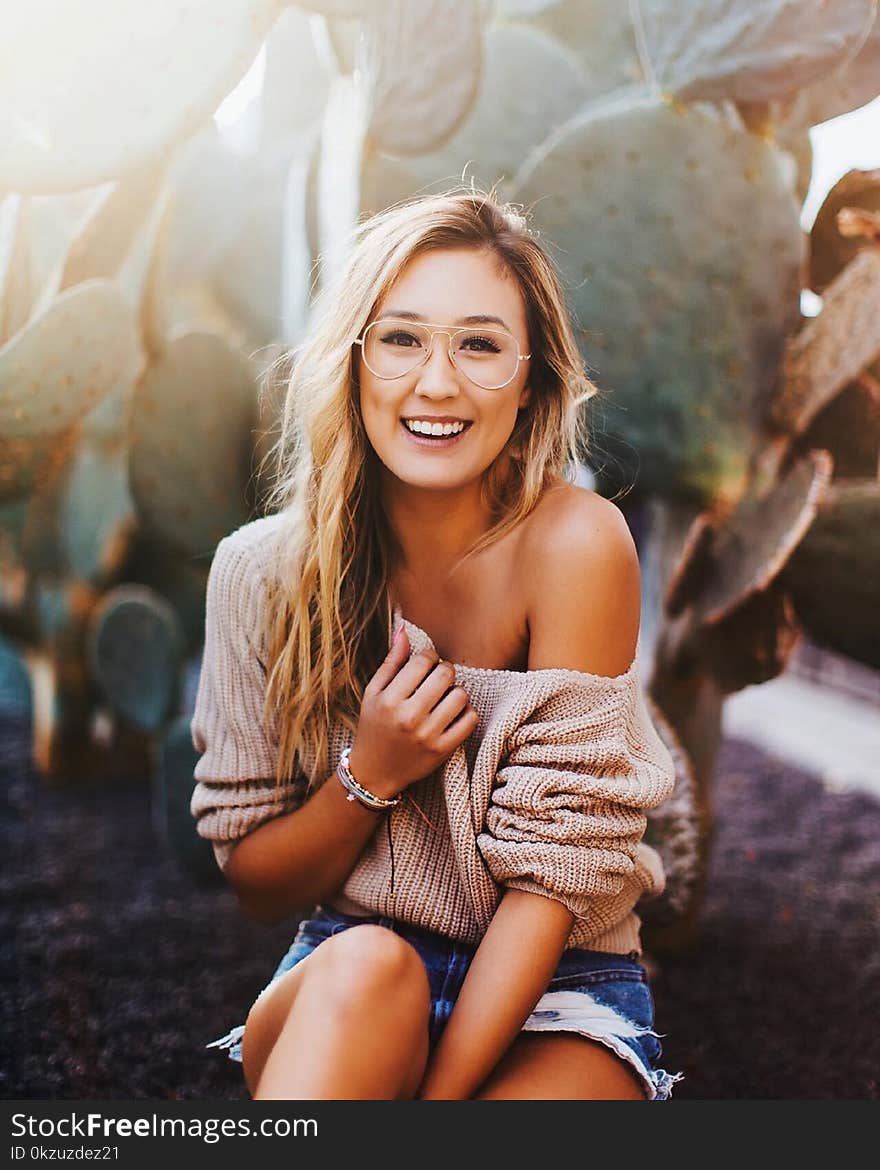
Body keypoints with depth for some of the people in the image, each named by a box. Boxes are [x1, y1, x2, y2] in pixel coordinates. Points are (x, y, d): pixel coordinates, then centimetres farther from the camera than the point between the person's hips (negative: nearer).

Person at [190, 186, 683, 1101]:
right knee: (365, 966, -32)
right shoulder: (264, 569, -8)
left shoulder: (572, 542, -17)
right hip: (334, 998, 2)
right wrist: (370, 776, -19)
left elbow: (555, 870, -16)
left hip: (555, 997, -1)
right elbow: (256, 886, -1)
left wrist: (434, 1092, -22)